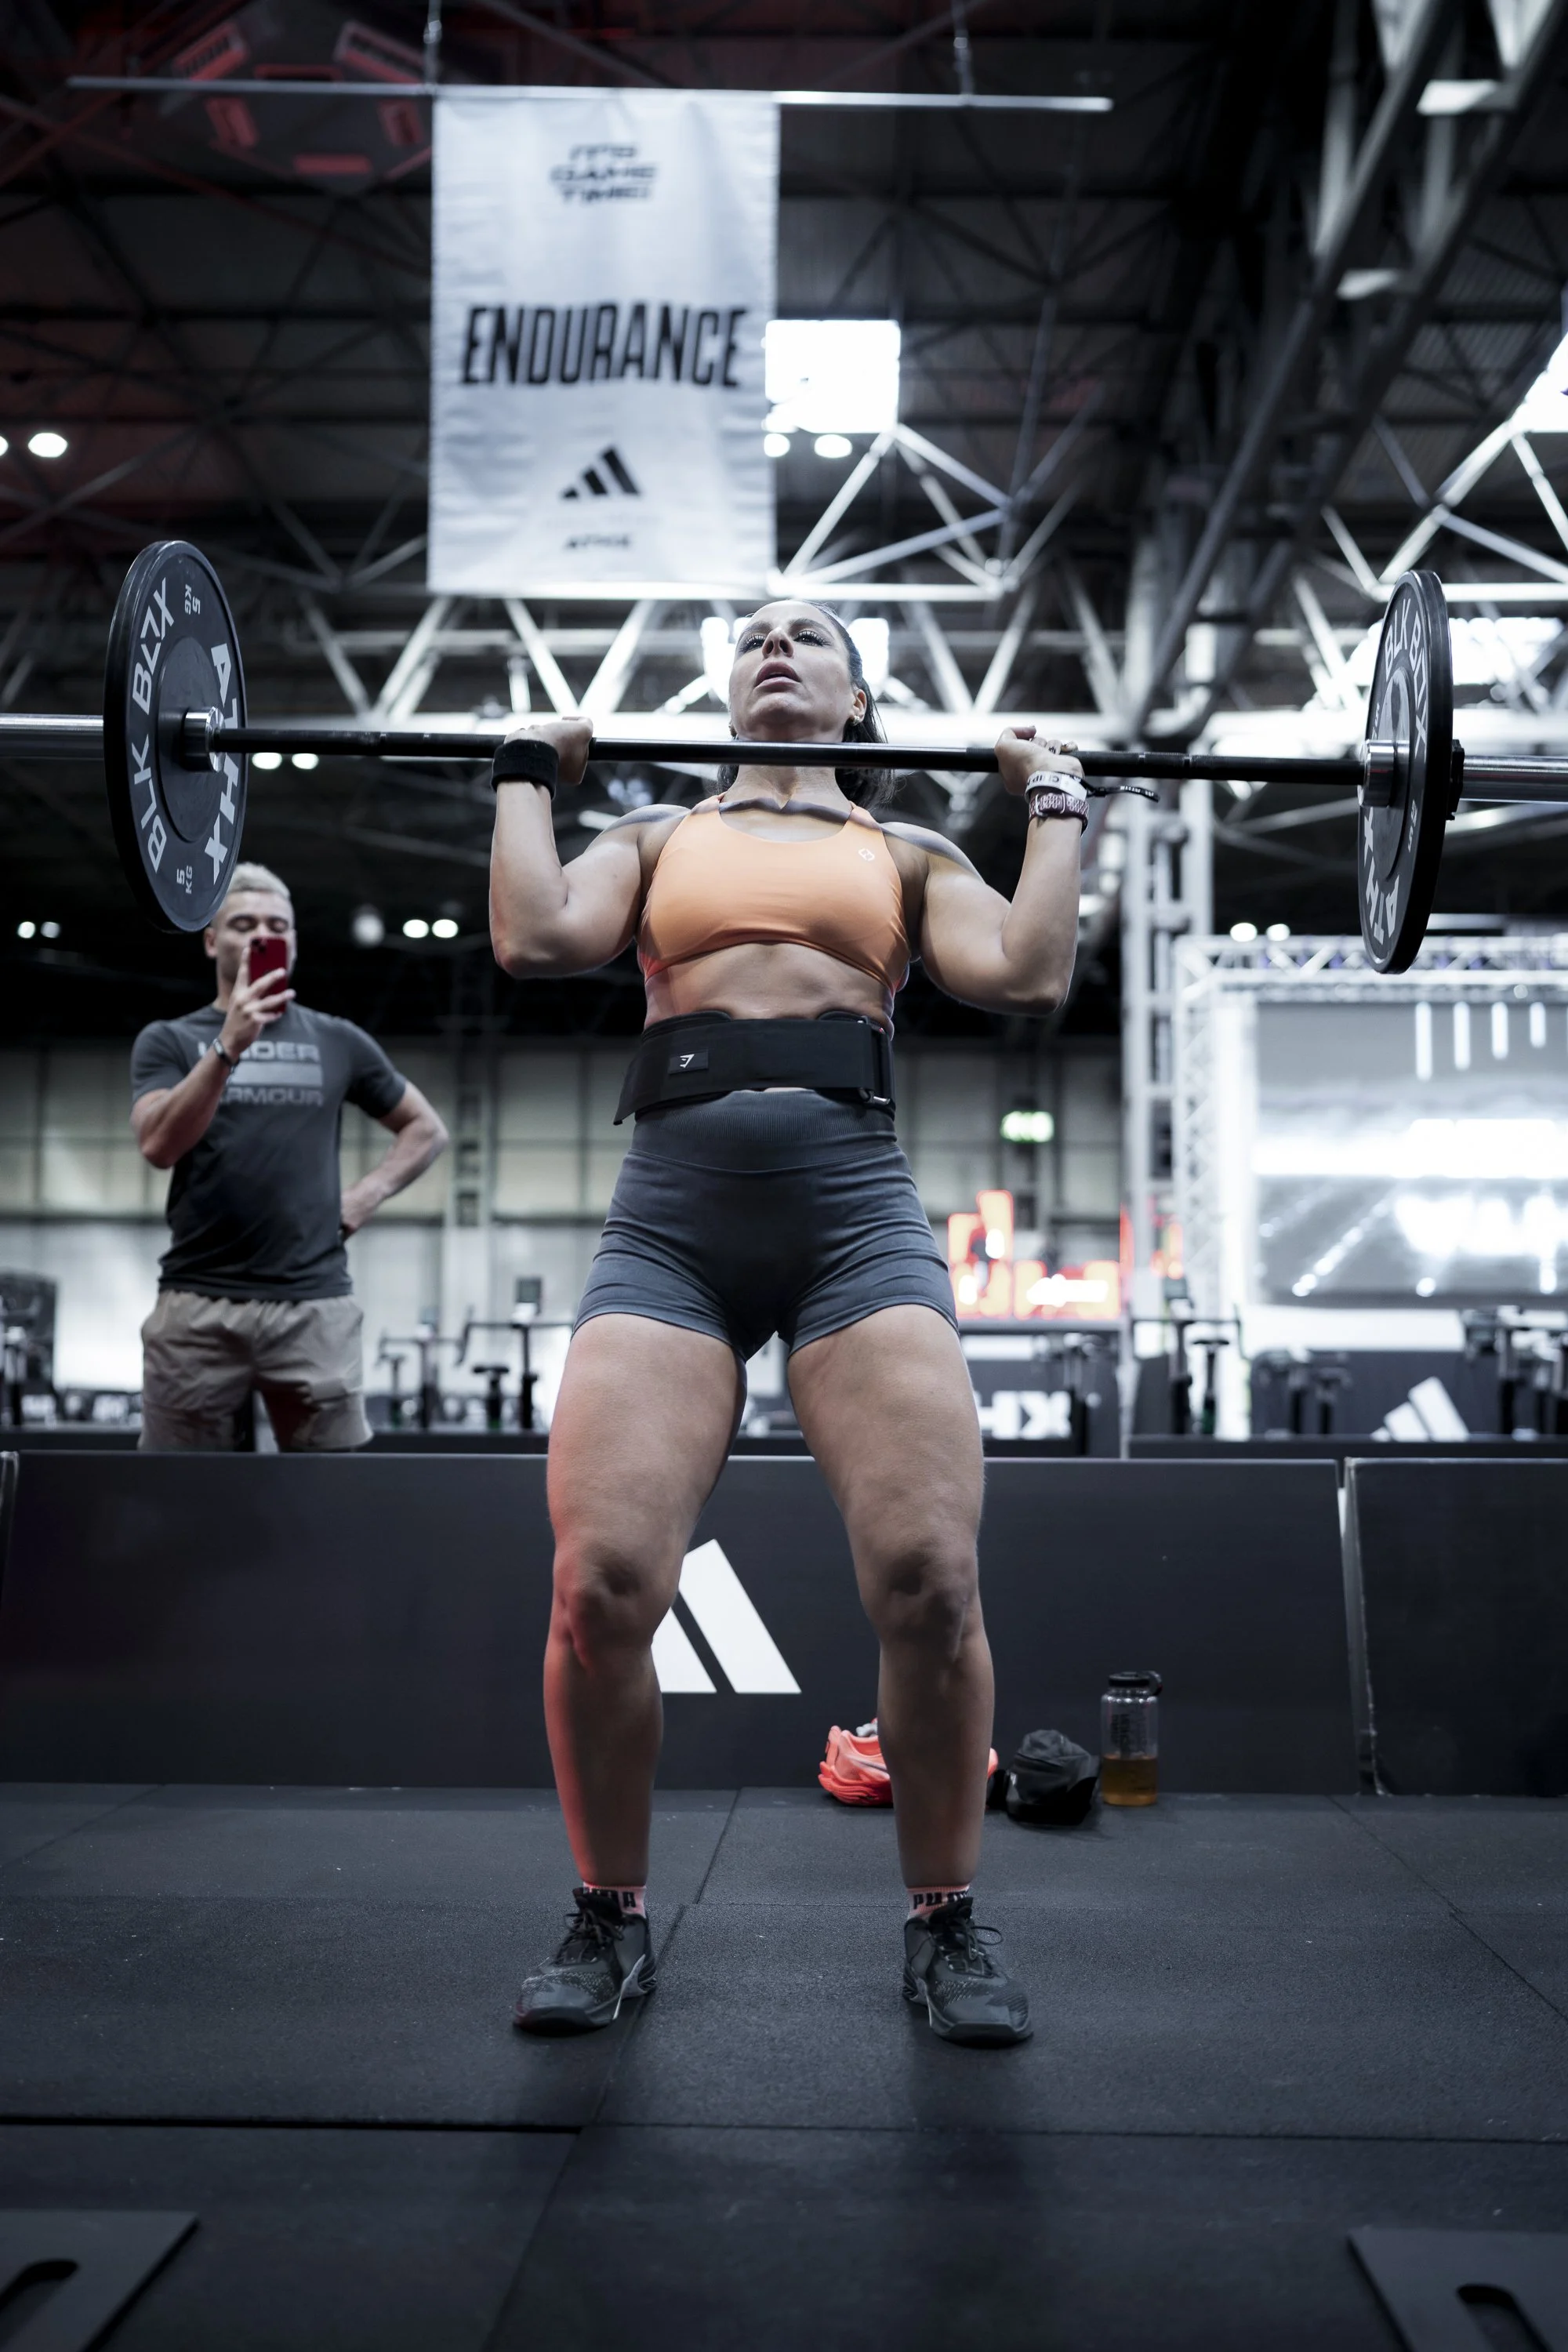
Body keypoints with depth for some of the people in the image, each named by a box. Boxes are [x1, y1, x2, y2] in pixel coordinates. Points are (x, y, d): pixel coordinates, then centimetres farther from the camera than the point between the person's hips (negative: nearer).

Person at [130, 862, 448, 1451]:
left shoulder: (337, 1042, 12)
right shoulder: (169, 1041, 8)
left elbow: (426, 1129, 21)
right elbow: (159, 1146, -9)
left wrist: (366, 1196, 5)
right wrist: (229, 1046, -19)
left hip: (314, 1307, 1)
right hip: (198, 1306, -1)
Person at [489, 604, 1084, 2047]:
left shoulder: (906, 851, 23)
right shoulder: (659, 836, 25)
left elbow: (1027, 975, 5)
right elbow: (537, 939, 5)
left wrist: (1056, 804, 16)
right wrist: (528, 774, 18)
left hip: (854, 1201, 0)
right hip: (672, 1216, 1)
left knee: (930, 1581, -16)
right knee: (600, 1587, -15)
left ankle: (946, 1927, 7)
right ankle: (612, 1923, 9)